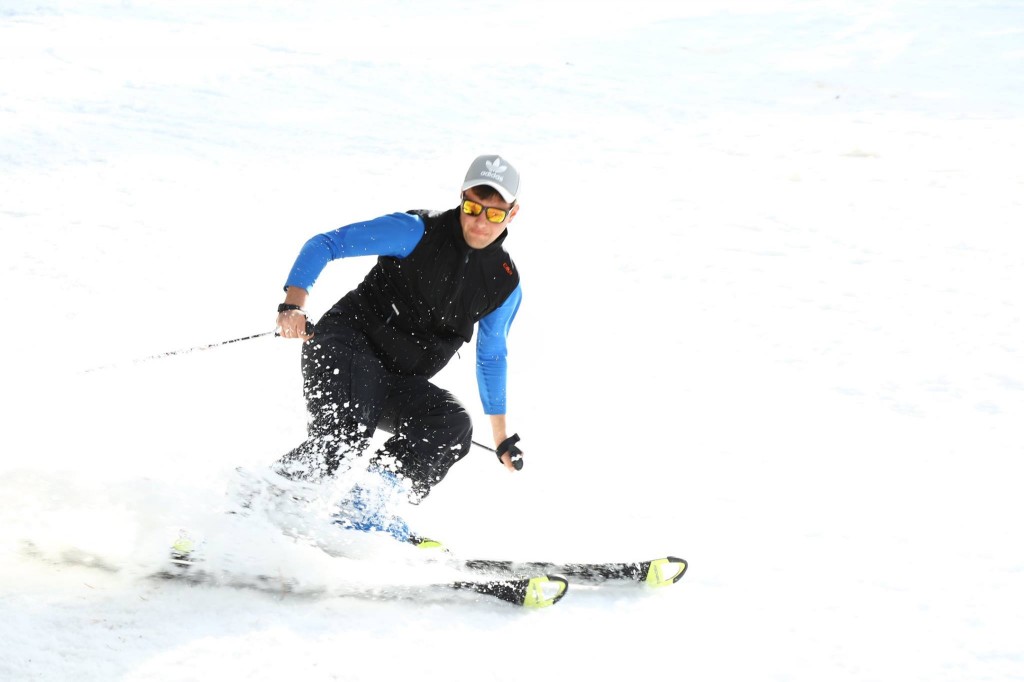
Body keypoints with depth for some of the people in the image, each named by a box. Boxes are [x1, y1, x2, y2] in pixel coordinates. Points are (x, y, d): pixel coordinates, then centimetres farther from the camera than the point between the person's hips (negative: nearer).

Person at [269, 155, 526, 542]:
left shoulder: (505, 285, 5)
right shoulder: (417, 232, -11)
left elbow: (491, 357, 21)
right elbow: (325, 244, -12)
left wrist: (501, 435, 24)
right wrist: (294, 301, -29)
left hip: (400, 383, 5)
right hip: (348, 348, -5)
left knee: (454, 426, -25)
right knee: (340, 440, -32)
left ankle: (363, 511, -26)